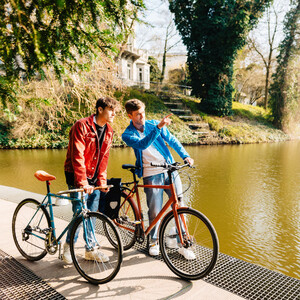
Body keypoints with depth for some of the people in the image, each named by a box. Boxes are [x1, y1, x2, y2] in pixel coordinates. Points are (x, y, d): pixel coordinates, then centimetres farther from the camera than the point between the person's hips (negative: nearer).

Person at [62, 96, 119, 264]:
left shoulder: (109, 131, 6)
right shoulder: (82, 126, -15)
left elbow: (104, 158, 8)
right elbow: (78, 156, -21)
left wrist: (102, 181, 0)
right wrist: (83, 182, -27)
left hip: (94, 178, 6)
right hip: (77, 176, -6)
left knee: (92, 215, 9)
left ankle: (90, 250, 23)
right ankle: (68, 247, 18)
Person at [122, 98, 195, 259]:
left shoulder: (154, 124, 9)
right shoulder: (127, 135, -2)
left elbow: (172, 140, 11)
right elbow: (143, 144, -22)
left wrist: (185, 156, -3)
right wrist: (159, 127, -33)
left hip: (170, 169, 3)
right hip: (151, 175, -2)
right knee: (154, 211, 2)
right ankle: (153, 242, 27)